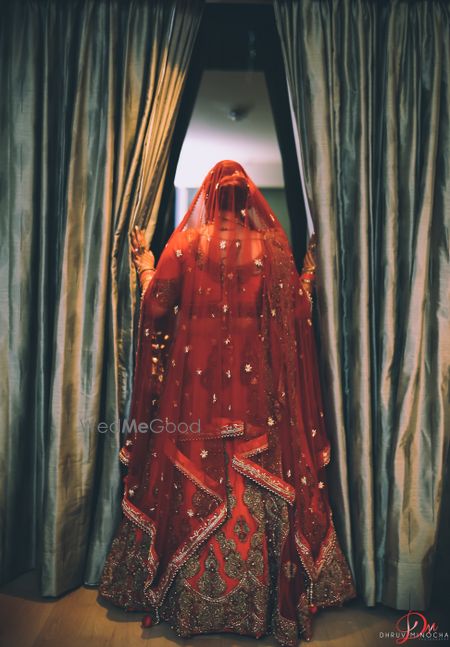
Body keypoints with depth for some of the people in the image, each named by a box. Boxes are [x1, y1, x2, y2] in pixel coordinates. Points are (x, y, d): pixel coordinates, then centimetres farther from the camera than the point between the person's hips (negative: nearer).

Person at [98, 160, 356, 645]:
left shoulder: (186, 241, -2)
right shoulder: (271, 247, -1)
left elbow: (156, 307, -3)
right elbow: (295, 314, 0)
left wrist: (144, 263, 14)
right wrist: (310, 270, 17)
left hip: (195, 380, 0)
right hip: (255, 383, 0)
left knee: (192, 480, 12)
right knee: (258, 483, 11)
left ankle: (190, 595, 28)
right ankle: (261, 595, 25)